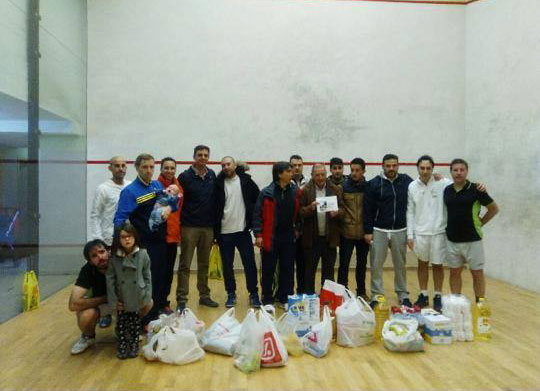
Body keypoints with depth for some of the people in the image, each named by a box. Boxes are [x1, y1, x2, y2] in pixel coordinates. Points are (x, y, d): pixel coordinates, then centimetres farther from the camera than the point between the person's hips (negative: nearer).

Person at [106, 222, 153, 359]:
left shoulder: (142, 255, -12)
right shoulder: (114, 258, -11)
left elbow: (147, 277, -5)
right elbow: (110, 279, -6)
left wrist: (147, 297, -5)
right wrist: (113, 300, -7)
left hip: (137, 298, -1)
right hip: (121, 299, 1)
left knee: (135, 323, 12)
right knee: (121, 323, 12)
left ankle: (134, 345, 28)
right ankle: (121, 346, 28)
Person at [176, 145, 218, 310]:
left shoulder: (212, 175, 7)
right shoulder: (185, 177, -5)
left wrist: (215, 223, 9)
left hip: (208, 227, 4)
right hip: (189, 227, -4)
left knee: (204, 264, 13)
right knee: (185, 265, 2)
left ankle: (204, 296, 24)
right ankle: (182, 299, 8)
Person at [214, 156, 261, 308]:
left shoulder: (246, 181, 1)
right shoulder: (219, 183, 1)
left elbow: (258, 199, 7)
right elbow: (214, 207, 1)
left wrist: (253, 219, 0)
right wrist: (215, 231, -3)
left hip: (243, 230, 0)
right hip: (224, 232, 1)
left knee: (250, 263, 3)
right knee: (227, 265, 9)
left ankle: (253, 294, 16)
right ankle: (231, 294, 23)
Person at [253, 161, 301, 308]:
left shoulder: (296, 191, 3)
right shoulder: (266, 192, -7)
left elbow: (299, 213, 13)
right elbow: (257, 214, -5)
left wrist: (297, 228, 5)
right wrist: (258, 235, -9)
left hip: (289, 237, 3)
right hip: (270, 237, -3)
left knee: (288, 269, 9)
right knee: (268, 270, 6)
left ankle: (284, 299, 23)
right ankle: (267, 300, 19)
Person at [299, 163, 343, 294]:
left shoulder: (335, 189, 4)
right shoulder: (306, 190, -1)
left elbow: (342, 209, 5)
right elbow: (300, 211, -3)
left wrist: (337, 212, -17)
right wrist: (310, 208, -23)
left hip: (330, 237, 1)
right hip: (311, 238, -1)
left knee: (329, 270, 11)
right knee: (310, 269, 9)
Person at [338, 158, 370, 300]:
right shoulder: (343, 186, -4)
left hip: (363, 232, 2)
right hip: (347, 231, -2)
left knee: (362, 264, 14)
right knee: (344, 263, 4)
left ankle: (361, 292, 29)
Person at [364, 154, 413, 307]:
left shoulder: (406, 181, 1)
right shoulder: (374, 184, -5)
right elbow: (368, 209, -5)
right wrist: (367, 231, -7)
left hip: (400, 231, 2)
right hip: (379, 231, -1)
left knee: (400, 265, 12)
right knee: (376, 265, 4)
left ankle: (403, 295, 26)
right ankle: (376, 295, 16)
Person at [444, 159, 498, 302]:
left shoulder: (476, 189, -9)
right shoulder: (446, 190, 3)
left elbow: (494, 209, 1)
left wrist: (480, 223, 1)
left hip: (472, 240, -3)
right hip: (452, 240, 4)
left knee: (477, 274, 6)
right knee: (454, 273, 11)